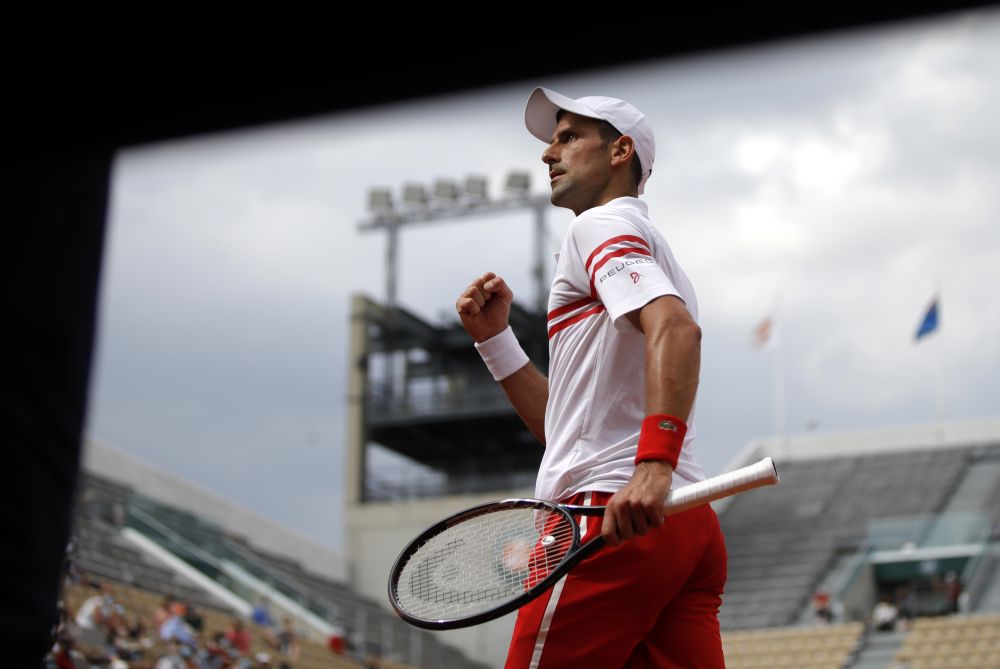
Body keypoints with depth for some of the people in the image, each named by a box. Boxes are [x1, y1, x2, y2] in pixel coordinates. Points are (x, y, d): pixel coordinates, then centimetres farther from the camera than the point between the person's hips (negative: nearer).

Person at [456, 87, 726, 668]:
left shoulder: (602, 223, 1)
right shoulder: (646, 256, 30)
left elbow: (676, 329, -21)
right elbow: (566, 428, 28)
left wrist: (655, 464, -32)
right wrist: (494, 336, 19)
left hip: (611, 515, -9)